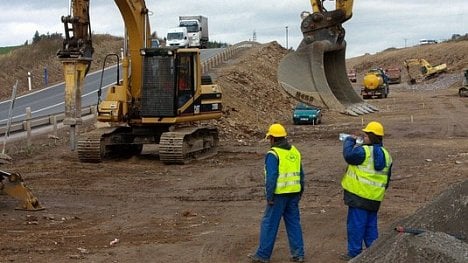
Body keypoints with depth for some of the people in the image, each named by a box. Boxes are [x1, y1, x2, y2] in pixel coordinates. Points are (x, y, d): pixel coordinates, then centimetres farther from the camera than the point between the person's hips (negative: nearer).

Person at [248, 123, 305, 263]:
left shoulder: (273, 154, -12)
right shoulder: (294, 151, 9)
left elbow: (271, 177, -17)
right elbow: (301, 174, 13)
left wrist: (269, 196, -12)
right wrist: (300, 192, 19)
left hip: (279, 194, -7)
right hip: (293, 193, 7)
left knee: (269, 224, 3)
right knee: (294, 223, 13)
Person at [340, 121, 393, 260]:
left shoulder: (364, 151, -15)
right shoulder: (386, 155, 12)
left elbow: (349, 155, -23)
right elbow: (387, 177, 18)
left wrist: (349, 140, -6)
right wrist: (381, 189, 28)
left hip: (359, 195, -8)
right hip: (375, 198, 8)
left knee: (355, 224, -1)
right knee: (371, 224, 17)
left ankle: (354, 252, 3)